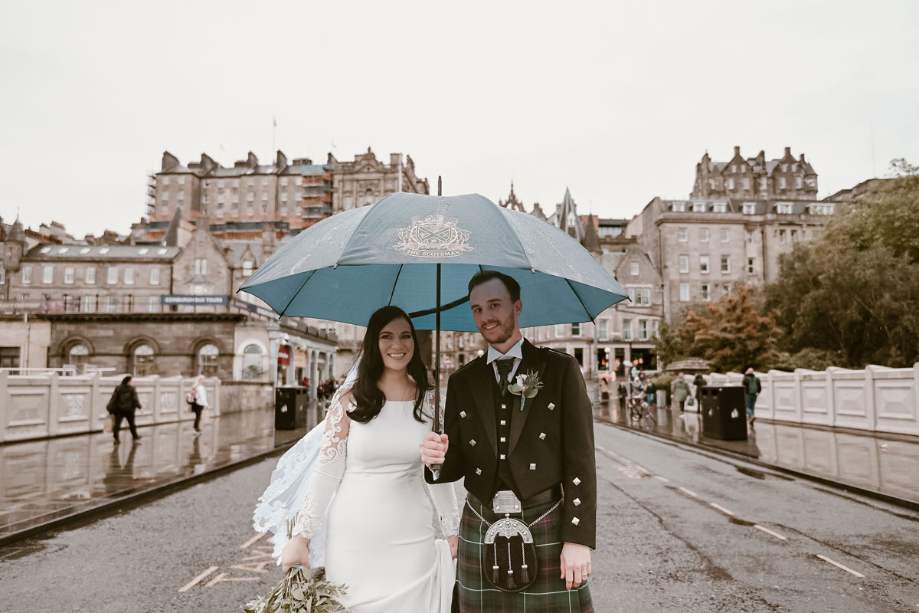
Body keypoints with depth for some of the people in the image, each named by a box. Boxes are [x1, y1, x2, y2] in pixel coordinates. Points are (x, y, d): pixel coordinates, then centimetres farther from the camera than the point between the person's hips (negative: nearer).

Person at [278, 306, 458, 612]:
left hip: (412, 540, 2)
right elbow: (326, 472, -3)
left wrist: (453, 531, 11)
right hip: (354, 539, -2)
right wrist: (301, 537, -4)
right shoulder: (349, 398, -5)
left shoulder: (428, 401, 2)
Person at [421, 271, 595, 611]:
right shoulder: (462, 382, 8)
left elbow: (580, 459, -4)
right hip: (481, 532, 3)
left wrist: (579, 539, -9)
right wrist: (438, 459, -14)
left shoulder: (560, 369, -1)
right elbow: (456, 466, 9)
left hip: (546, 531, -2)